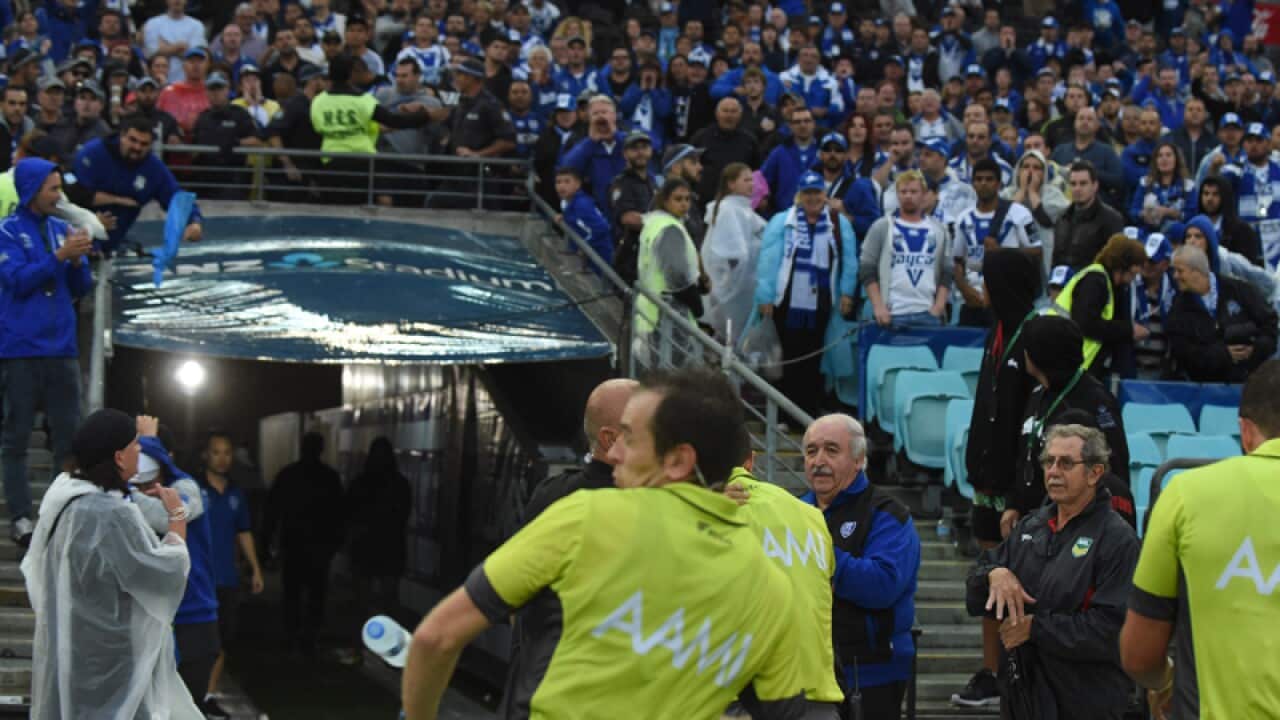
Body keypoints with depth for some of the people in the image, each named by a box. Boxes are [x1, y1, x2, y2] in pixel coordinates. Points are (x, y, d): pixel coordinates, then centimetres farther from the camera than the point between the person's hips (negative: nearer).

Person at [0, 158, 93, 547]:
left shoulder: (62, 229, 11)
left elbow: (81, 289, 11)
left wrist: (78, 260, -8)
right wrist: (59, 256, -19)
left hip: (62, 347, 5)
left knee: (69, 435, 5)